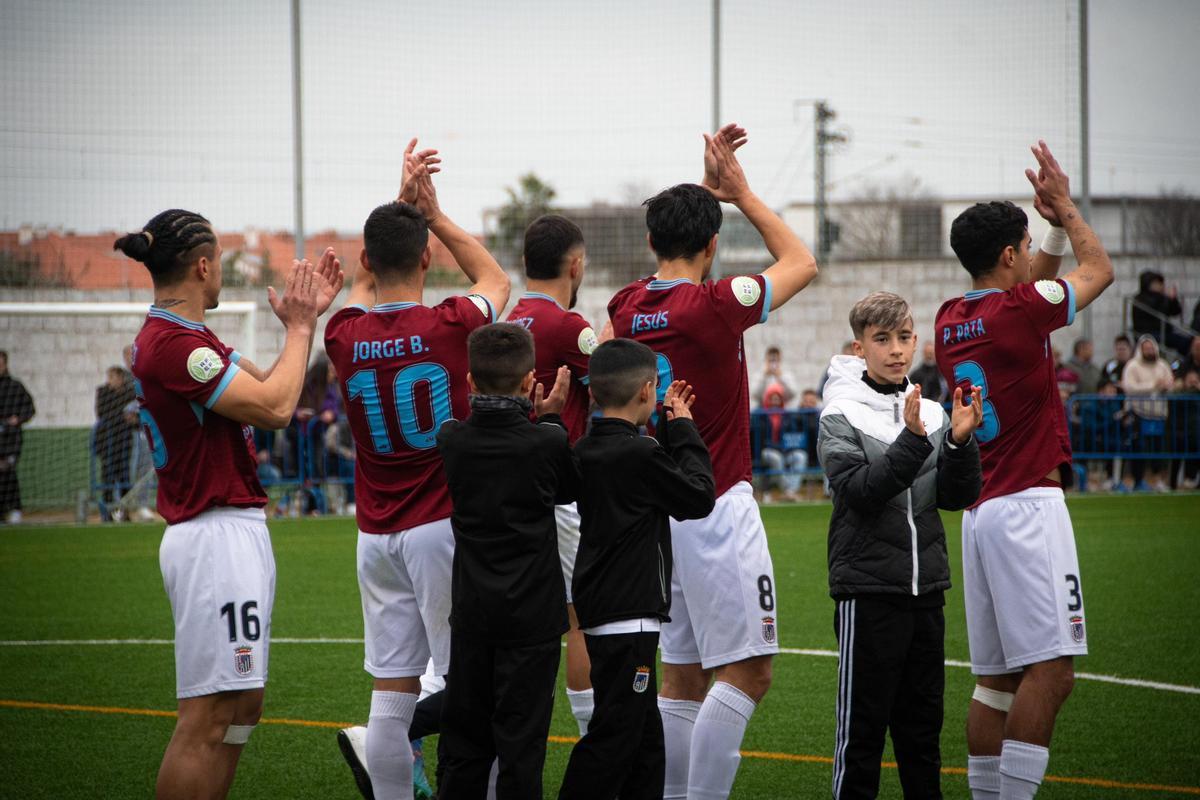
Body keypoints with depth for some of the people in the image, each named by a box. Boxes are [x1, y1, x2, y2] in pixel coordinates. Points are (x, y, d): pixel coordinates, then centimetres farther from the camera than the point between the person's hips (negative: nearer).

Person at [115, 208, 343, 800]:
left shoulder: (179, 336, 16)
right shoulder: (172, 344, -17)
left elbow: (265, 387, 21)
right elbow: (274, 407, -19)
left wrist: (304, 318, 13)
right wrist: (299, 326, -5)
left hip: (236, 533, 11)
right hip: (217, 535, -11)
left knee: (240, 707, 13)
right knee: (210, 718, -11)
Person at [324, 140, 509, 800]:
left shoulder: (344, 336, -2)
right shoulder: (451, 326, -10)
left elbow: (366, 278, 22)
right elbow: (494, 278, 13)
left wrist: (400, 203, 18)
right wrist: (433, 213, 16)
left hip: (377, 535, 4)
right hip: (447, 524, -4)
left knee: (392, 690, 4)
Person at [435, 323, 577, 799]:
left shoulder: (451, 439, -4)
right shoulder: (546, 442, -13)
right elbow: (569, 490, 6)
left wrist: (535, 418, 9)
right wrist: (550, 418, 11)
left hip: (471, 615, 3)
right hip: (532, 616, -3)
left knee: (464, 738, 11)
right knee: (521, 740, 1)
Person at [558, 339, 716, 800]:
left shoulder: (586, 451, 8)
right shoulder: (638, 454, -18)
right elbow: (699, 497, -7)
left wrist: (669, 429, 16)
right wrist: (684, 430, 2)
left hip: (601, 610, 9)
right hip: (629, 618, -9)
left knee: (645, 733, 16)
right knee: (614, 736, -8)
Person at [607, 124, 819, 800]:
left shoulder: (627, 306, 4)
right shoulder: (715, 305, -14)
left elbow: (675, 268, 29)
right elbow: (802, 264, 2)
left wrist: (708, 192, 25)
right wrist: (741, 194, 9)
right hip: (717, 509, -8)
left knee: (683, 678, 12)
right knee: (747, 672, -6)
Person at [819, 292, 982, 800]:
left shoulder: (931, 414, 10)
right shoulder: (841, 415, -4)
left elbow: (958, 497, 4)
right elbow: (859, 492, -17)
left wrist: (960, 439, -12)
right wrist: (912, 439, -25)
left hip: (926, 588, 5)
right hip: (867, 589, -5)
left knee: (922, 723, 11)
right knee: (863, 725, -2)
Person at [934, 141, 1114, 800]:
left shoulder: (951, 320, 12)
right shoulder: (1018, 310, -10)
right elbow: (1099, 270, 8)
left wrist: (1055, 225, 23)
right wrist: (1064, 207, 21)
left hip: (979, 511, 9)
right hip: (1027, 505, -9)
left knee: (997, 677, 10)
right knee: (1050, 668, -11)